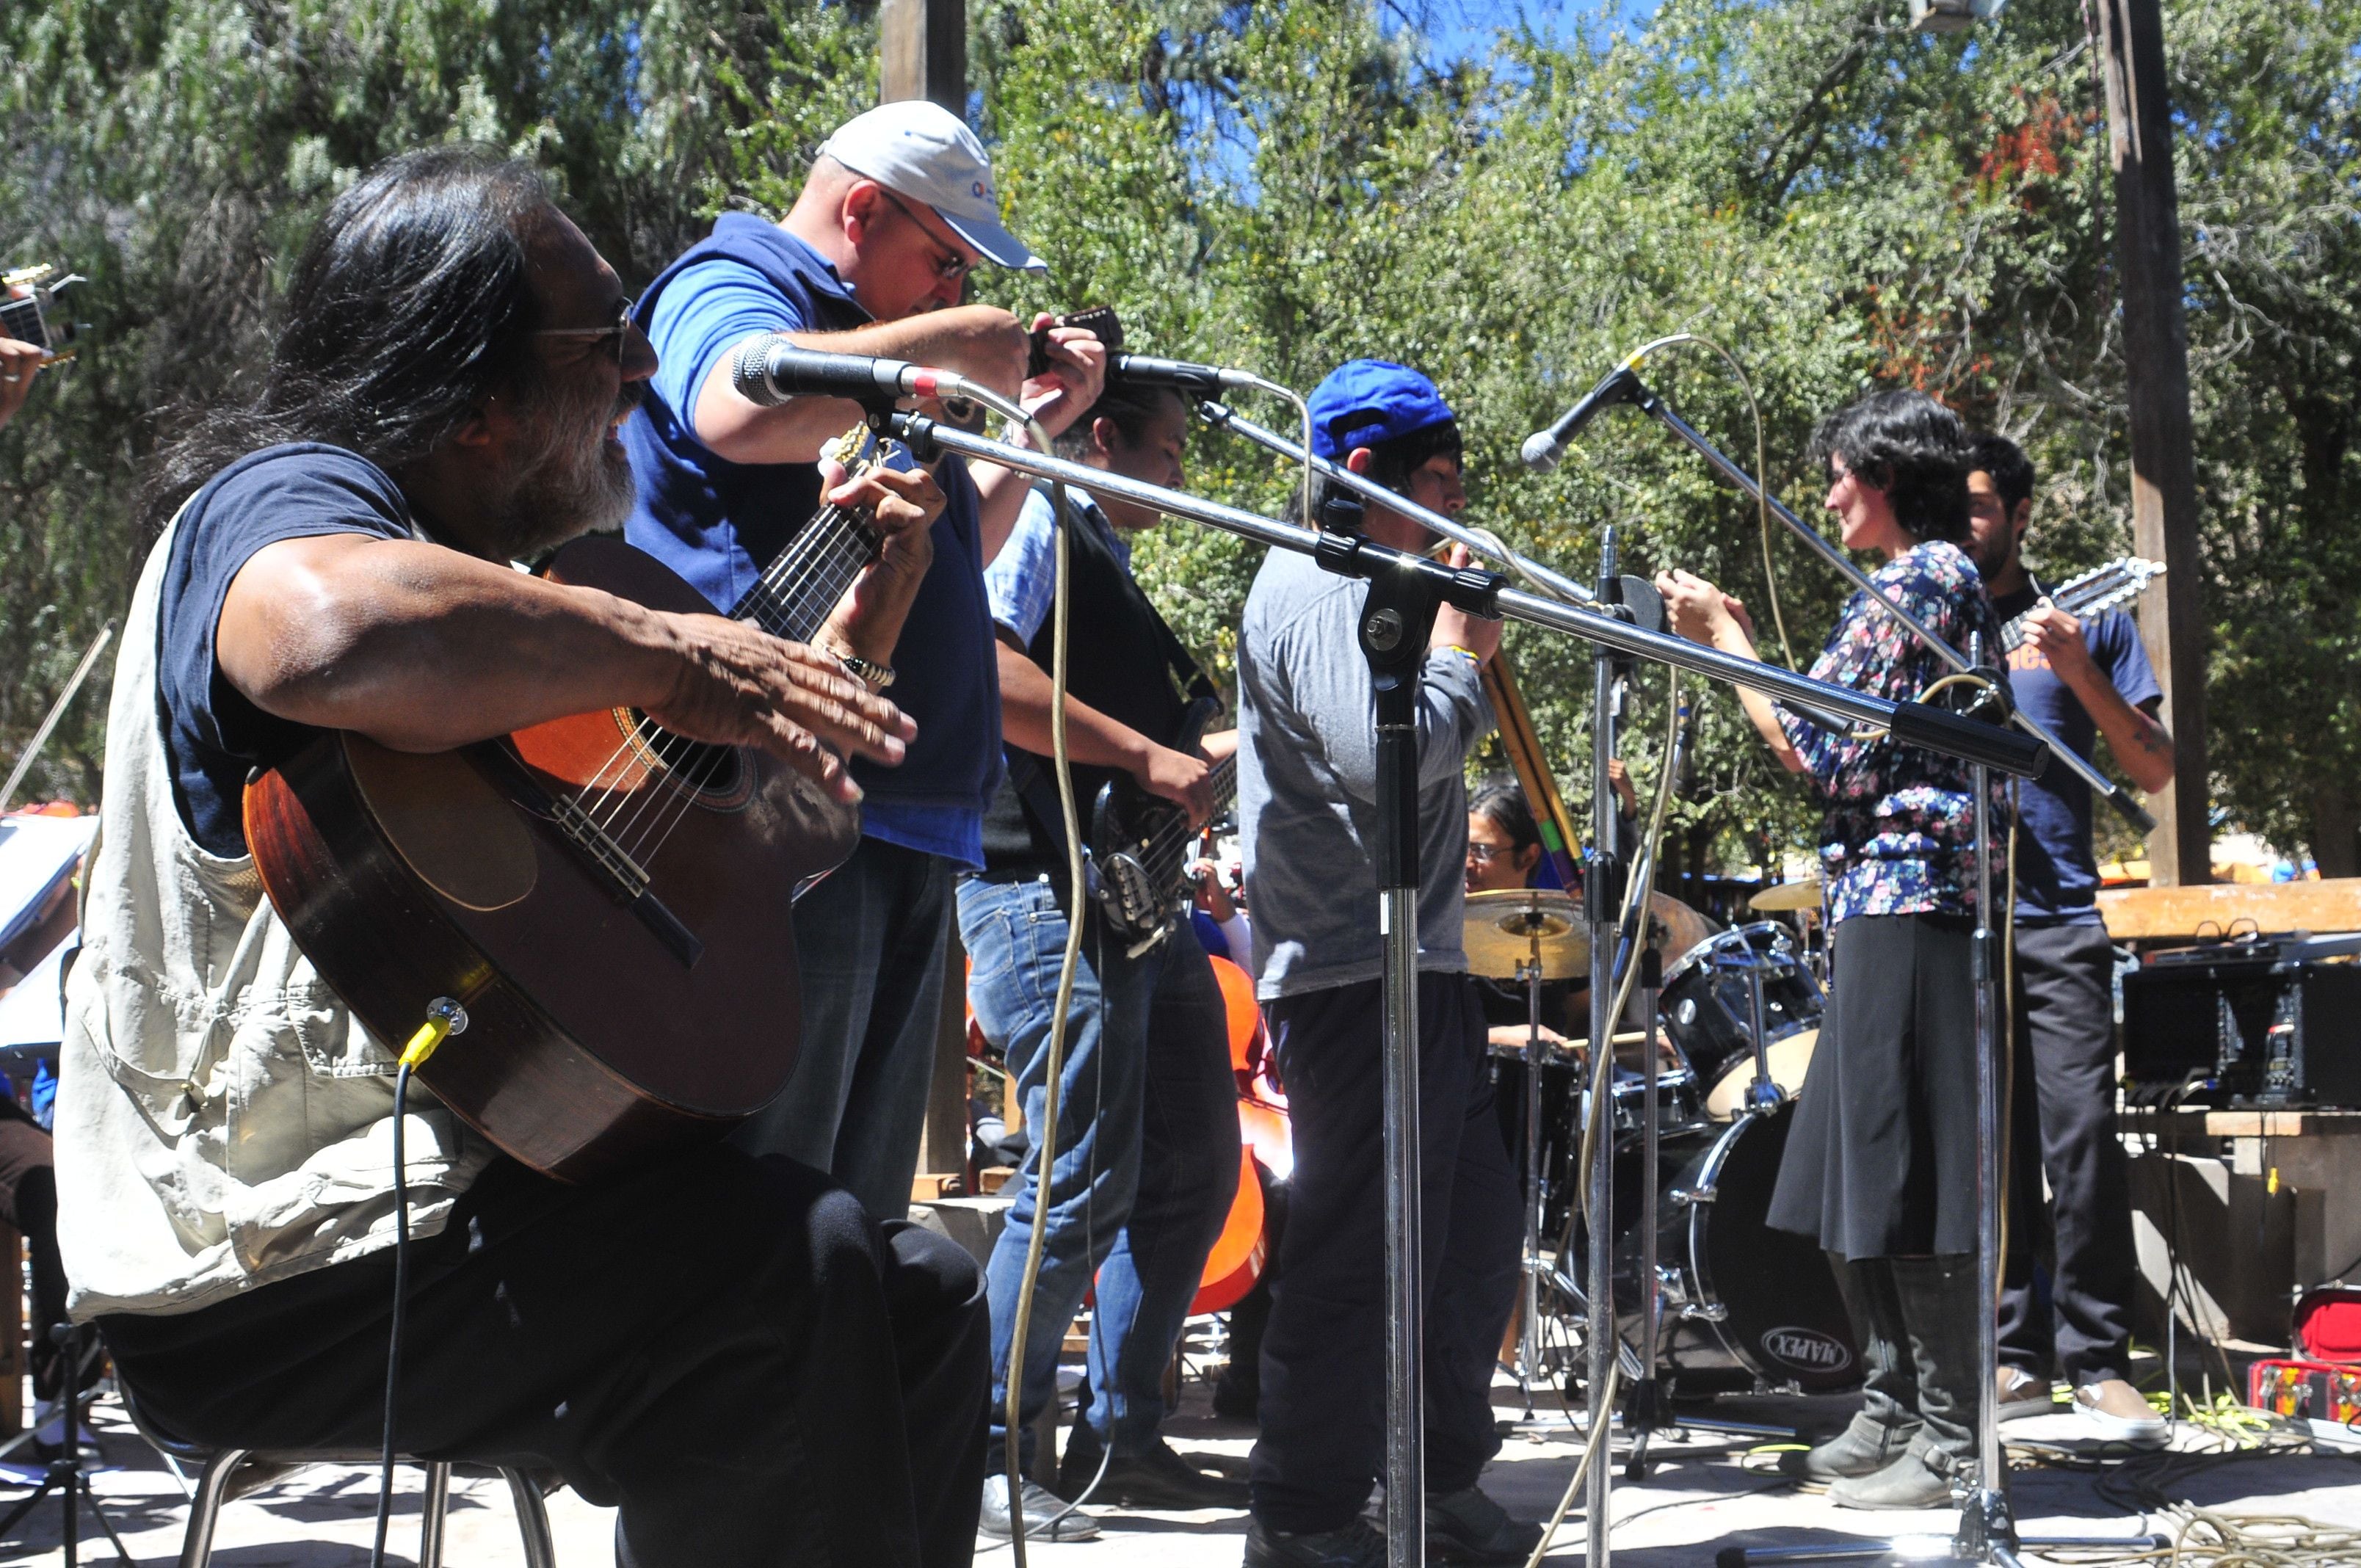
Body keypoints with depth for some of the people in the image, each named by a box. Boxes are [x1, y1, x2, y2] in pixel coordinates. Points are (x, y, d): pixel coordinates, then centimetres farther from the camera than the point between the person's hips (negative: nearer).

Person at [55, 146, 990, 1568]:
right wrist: (658, 653, -26)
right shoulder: (290, 491, -12)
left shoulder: (500, 582, 20)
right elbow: (327, 630, -40)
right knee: (792, 1264, -28)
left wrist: (867, 598, 18)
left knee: (926, 1298, 7)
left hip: (466, 1164, 10)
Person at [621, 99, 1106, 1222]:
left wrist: (1038, 425, 26)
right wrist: (949, 345, -14)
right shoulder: (729, 283, -1)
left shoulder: (872, 353, 28)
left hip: (902, 817, 10)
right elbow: (744, 411, -26)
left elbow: (960, 551, 40)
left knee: (860, 1202, 11)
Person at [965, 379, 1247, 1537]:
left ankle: (1122, 1437, 19)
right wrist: (1145, 754, -20)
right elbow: (982, 675, -22)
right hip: (1046, 891, -10)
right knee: (1085, 1181, -12)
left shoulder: (1111, 562, 24)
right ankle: (981, 1457, -3)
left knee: (1195, 1170, 11)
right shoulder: (1037, 521, -5)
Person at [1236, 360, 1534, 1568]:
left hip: (1420, 969, 11)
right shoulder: (1312, 588, -11)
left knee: (1474, 1238, 15)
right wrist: (1459, 652, -9)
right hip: (1354, 972, -11)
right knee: (1358, 1254, -6)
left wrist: (1451, 655, 16)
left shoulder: (1370, 591, 21)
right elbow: (1384, 762, -24)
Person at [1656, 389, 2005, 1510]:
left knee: (1902, 1179, -8)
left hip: (1902, 898, -11)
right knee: (1857, 1181, 14)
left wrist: (1723, 637, -6)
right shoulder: (1958, 583, 20)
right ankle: (1891, 1417, 20)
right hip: (1902, 901, 11)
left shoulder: (1911, 586, -11)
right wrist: (1737, 642, 19)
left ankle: (1950, 1446, -4)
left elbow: (1817, 750, -15)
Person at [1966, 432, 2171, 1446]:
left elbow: (2155, 772, 4)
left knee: (2081, 1141, -9)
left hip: (2056, 920, -2)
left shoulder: (2088, 622, 9)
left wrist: (2079, 675, -10)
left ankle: (2099, 1361, -3)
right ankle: (2016, 1354, 10)